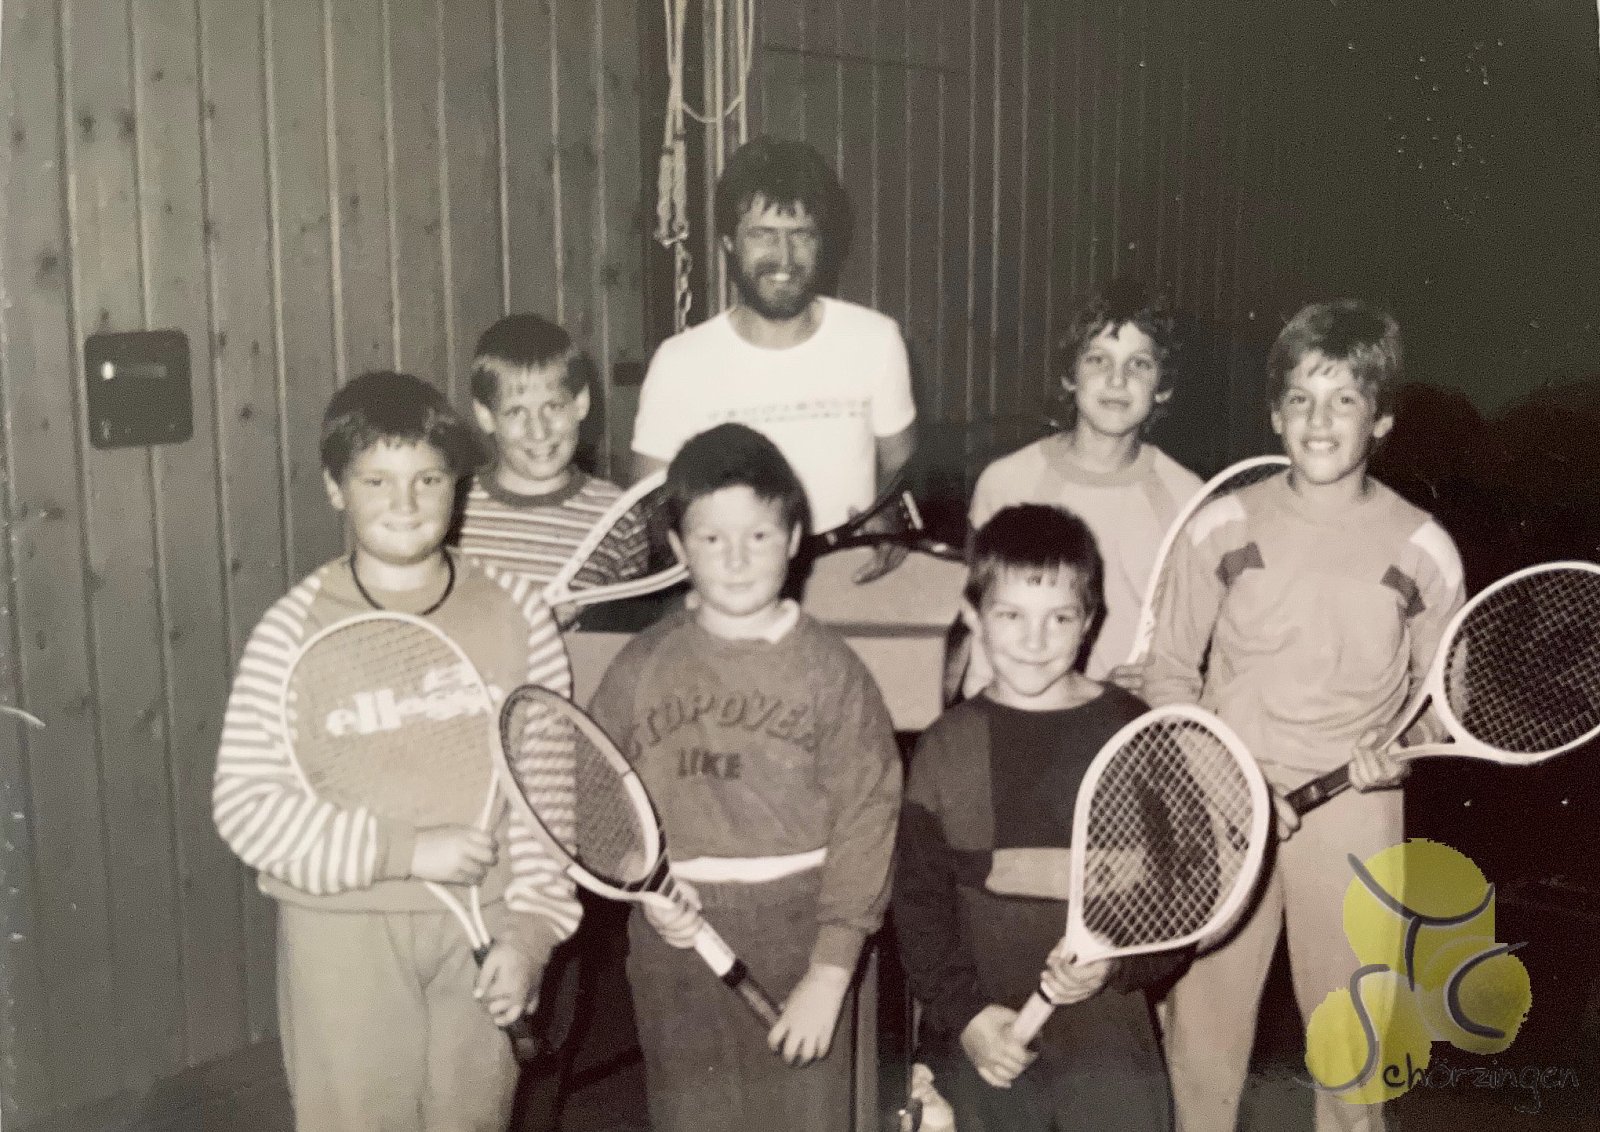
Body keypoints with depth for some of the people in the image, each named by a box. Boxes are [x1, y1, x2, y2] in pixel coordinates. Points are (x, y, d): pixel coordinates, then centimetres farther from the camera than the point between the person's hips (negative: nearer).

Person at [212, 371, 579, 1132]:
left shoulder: (517, 617, -1)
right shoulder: (294, 628, -7)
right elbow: (243, 802, -10)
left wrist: (532, 928, -6)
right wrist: (404, 850, -18)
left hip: (483, 926, 2)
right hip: (343, 931, -2)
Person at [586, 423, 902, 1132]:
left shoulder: (830, 669, -6)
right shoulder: (641, 668, 0)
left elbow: (864, 823, -8)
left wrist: (830, 974, -11)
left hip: (798, 939, -1)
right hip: (677, 939, 2)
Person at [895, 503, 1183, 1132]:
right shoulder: (946, 747, 0)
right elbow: (919, 903, 1)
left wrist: (1114, 964, -16)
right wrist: (964, 1013, -10)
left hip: (1111, 1038, -1)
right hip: (979, 1042, 1)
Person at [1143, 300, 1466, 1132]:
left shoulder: (1423, 549, -3)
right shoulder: (1221, 528, -2)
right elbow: (1169, 672, 5)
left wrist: (1400, 749, -11)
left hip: (1352, 820, 0)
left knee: (1350, 1049, 9)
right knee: (1202, 1041, 7)